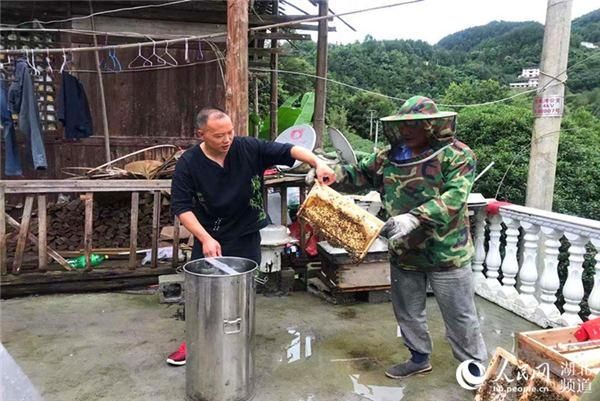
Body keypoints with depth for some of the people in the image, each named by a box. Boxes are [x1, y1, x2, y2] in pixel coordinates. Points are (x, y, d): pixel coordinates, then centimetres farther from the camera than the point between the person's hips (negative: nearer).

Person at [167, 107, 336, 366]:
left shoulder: (249, 148, -12)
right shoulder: (188, 163, -13)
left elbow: (287, 150, -14)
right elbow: (181, 207, -15)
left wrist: (317, 163, -32)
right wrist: (205, 238, -26)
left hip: (246, 238, 0)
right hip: (208, 238, 1)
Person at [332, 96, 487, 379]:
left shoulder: (456, 154, -13)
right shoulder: (389, 156, 4)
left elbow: (454, 198, -26)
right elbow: (358, 175, 11)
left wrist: (414, 218, -37)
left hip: (446, 252, -5)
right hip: (403, 252, 6)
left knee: (460, 316, 9)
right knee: (408, 312, 20)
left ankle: (475, 366, 31)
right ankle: (419, 358, 42)